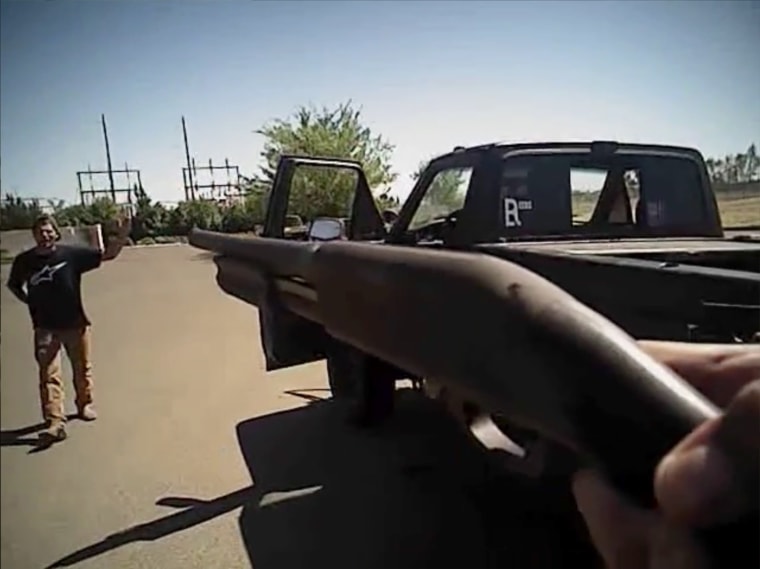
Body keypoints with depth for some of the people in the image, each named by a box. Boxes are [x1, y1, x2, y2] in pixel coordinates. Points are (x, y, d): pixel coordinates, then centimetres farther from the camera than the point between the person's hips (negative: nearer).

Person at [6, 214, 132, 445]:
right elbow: (13, 285, 15)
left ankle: (85, 405, 37)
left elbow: (107, 254, -9)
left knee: (82, 369, 15)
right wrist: (29, 301, 0)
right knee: (49, 375, -6)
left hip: (75, 322, 0)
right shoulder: (25, 260, -3)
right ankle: (55, 422, -6)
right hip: (45, 327, 0)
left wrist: (121, 237, -27)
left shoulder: (71, 253, -9)